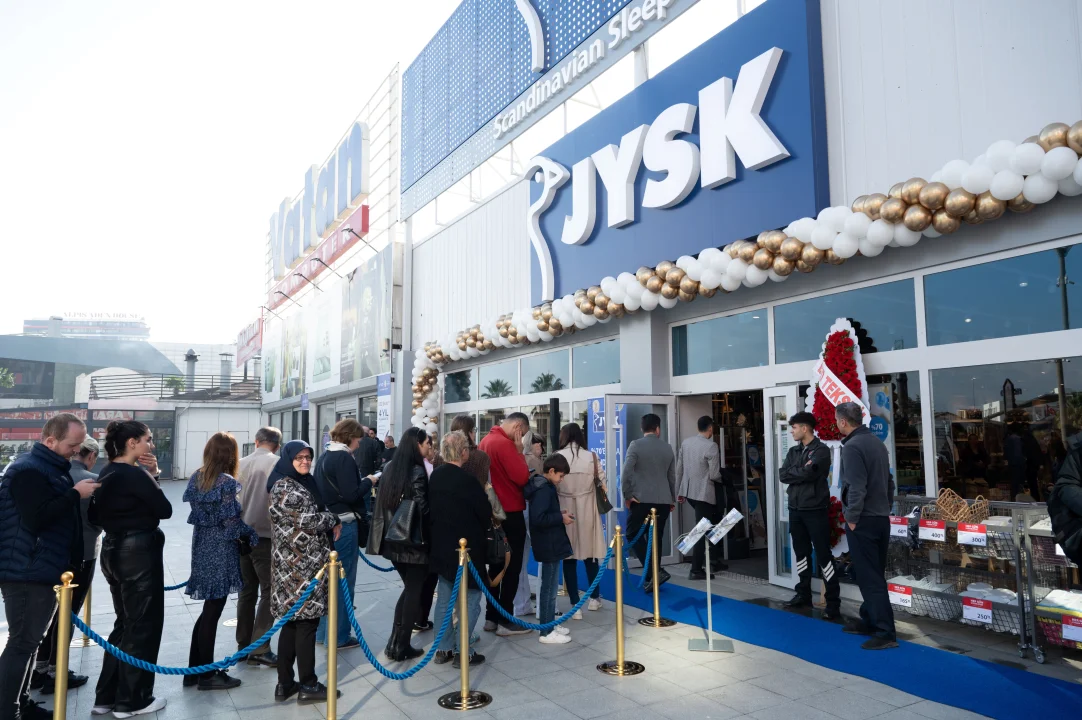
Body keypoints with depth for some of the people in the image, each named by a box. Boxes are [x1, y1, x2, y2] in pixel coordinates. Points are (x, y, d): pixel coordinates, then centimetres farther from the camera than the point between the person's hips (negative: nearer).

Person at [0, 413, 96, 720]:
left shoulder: (51, 468, 16)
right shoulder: (28, 470, -16)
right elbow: (38, 518, -25)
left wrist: (79, 494, 8)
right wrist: (76, 494, -21)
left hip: (42, 569, 10)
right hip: (27, 572, -10)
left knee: (29, 641, 16)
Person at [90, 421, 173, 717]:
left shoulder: (108, 473, 9)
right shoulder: (134, 474, -19)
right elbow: (165, 510, -14)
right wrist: (152, 476, -3)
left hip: (115, 551, 9)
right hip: (139, 553, -9)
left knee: (125, 624, 19)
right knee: (142, 626, 4)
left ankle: (106, 696, 26)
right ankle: (131, 700, 15)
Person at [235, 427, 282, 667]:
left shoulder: (241, 464, 6)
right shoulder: (279, 464, -9)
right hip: (265, 536, -6)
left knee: (247, 590, 15)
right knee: (269, 592, 1)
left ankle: (243, 645, 22)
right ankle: (259, 649, 0)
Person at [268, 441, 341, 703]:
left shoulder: (304, 482, 14)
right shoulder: (285, 487, -13)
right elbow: (308, 520, -19)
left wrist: (330, 523, 1)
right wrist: (334, 519, -3)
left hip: (303, 561, 9)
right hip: (298, 564, -9)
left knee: (293, 621, 12)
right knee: (306, 621, -3)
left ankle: (285, 683, 19)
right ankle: (308, 685, 6)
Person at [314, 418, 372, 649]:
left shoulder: (324, 457, 10)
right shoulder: (344, 458, -16)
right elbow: (351, 495, -23)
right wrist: (369, 481, -7)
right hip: (344, 525, -9)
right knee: (343, 581, 1)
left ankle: (322, 632, 28)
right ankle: (338, 636, 10)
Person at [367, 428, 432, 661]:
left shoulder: (390, 470, 6)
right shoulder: (418, 472, -16)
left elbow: (382, 505, 10)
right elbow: (422, 510, -17)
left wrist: (384, 537, 15)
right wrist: (432, 538, -5)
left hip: (393, 541, 7)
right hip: (415, 542, -7)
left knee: (409, 588, 19)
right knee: (414, 591, 6)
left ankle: (395, 643, 19)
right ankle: (401, 647, 11)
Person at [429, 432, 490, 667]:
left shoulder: (435, 476, -1)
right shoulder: (467, 480, -21)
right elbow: (485, 513, -13)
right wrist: (480, 534, 6)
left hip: (441, 546, 7)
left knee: (444, 598, 16)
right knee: (470, 599, 5)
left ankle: (443, 649, 22)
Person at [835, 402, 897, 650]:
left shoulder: (852, 447, -17)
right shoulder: (877, 443, 10)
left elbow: (856, 487, -22)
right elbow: (889, 481, 16)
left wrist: (852, 518, -14)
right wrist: (885, 507, 20)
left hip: (863, 521, -9)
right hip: (881, 518, 9)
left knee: (869, 578, -4)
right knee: (873, 574, 17)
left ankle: (885, 632, -2)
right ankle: (869, 621, 27)